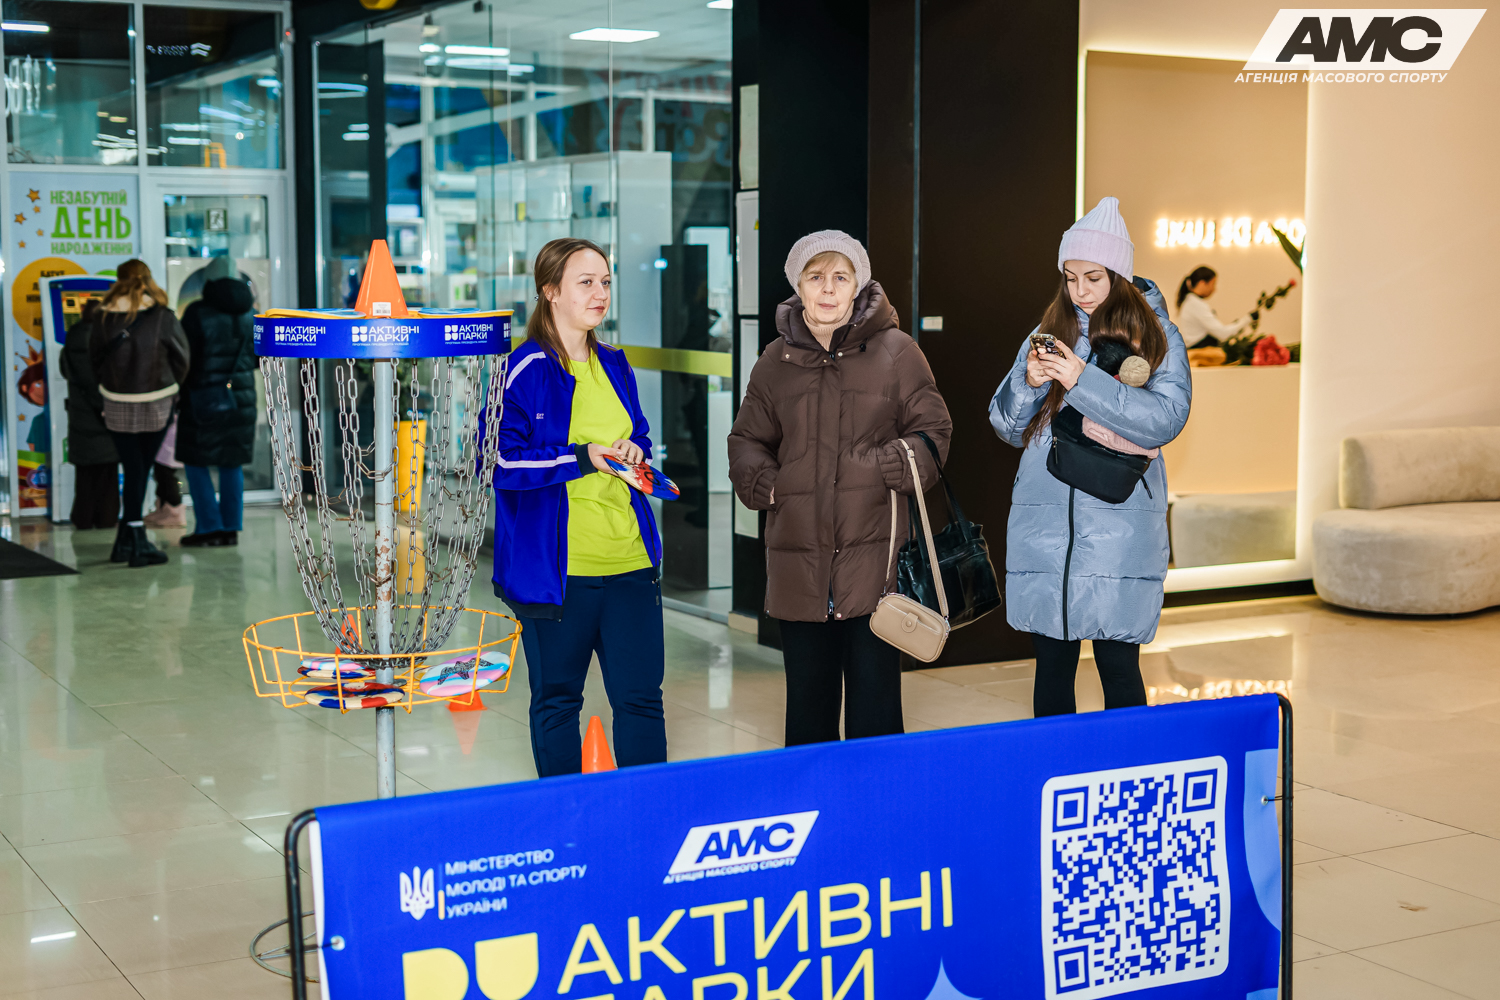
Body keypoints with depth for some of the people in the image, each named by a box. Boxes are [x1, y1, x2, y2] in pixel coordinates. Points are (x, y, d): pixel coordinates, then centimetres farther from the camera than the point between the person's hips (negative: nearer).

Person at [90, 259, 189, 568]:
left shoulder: (103, 317, -3)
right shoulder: (164, 317, -8)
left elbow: (95, 359, 5)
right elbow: (181, 360, -2)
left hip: (117, 404, 1)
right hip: (156, 404, -1)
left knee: (132, 469, 8)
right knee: (141, 469, 7)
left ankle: (131, 540, 6)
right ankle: (129, 540, 8)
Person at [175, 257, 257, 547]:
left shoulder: (197, 313, -11)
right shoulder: (249, 313, 4)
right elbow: (256, 357, 13)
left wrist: (178, 395, 2)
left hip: (203, 397, -5)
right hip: (241, 397, 5)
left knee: (195, 462, 5)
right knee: (233, 464, 12)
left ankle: (209, 527, 2)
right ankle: (231, 528, 12)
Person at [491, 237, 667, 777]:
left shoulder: (615, 366, 13)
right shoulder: (526, 371, -8)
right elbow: (497, 461, -13)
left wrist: (634, 452, 2)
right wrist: (582, 458, -18)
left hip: (630, 559, 5)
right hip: (555, 566, -5)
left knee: (641, 696, 6)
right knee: (557, 701, 9)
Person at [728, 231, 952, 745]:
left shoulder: (896, 352, 2)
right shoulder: (776, 360, 10)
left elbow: (932, 432, 3)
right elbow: (747, 441, 19)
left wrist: (886, 470, -14)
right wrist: (764, 483, 0)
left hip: (874, 556, -3)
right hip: (799, 559, 3)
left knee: (876, 702, 0)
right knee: (807, 701, 12)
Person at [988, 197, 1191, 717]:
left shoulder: (1157, 337, 3)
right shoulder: (1048, 335, 13)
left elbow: (1165, 418, -12)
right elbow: (1007, 426, 11)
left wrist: (1084, 381, -20)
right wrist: (1028, 382, -10)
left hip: (1120, 530, -3)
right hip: (1042, 528, 3)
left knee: (1119, 667, -1)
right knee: (1052, 664, 8)